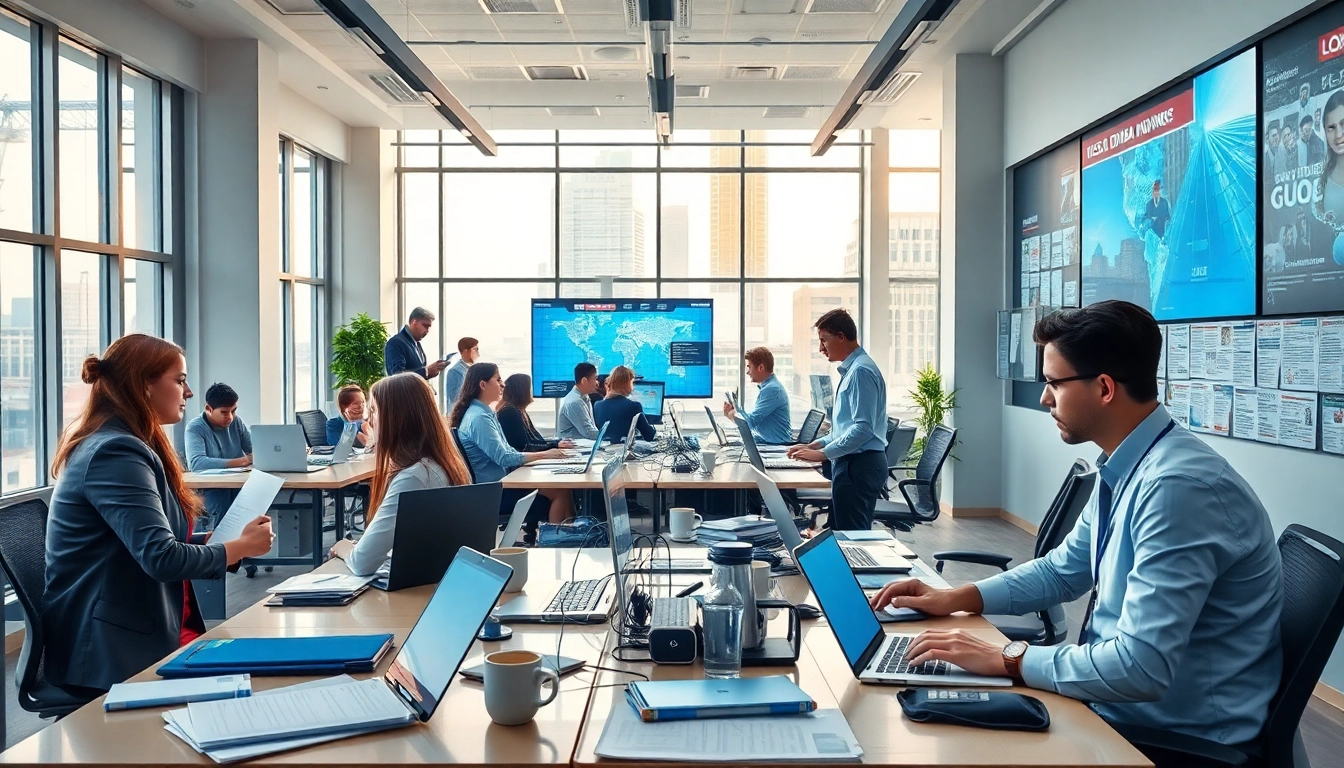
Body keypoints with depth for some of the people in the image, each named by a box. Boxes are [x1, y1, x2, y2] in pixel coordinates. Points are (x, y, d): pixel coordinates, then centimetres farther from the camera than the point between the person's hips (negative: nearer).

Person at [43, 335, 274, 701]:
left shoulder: (124, 446, 15)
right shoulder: (116, 453, -18)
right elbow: (162, 558, -25)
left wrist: (219, 537, 5)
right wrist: (243, 547, -12)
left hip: (150, 632, 9)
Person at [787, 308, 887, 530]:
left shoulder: (861, 370, -15)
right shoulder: (851, 369, 16)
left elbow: (863, 428, -22)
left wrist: (823, 453, -18)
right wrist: (817, 444, 13)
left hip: (858, 465, -10)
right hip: (853, 463, 10)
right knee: (839, 531, 13)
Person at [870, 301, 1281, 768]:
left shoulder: (1179, 486, -27)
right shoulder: (1122, 470, 2)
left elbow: (1142, 667, -30)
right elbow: (1063, 570, 16)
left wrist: (1007, 659, -22)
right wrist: (956, 599, 6)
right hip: (1122, 703, 8)